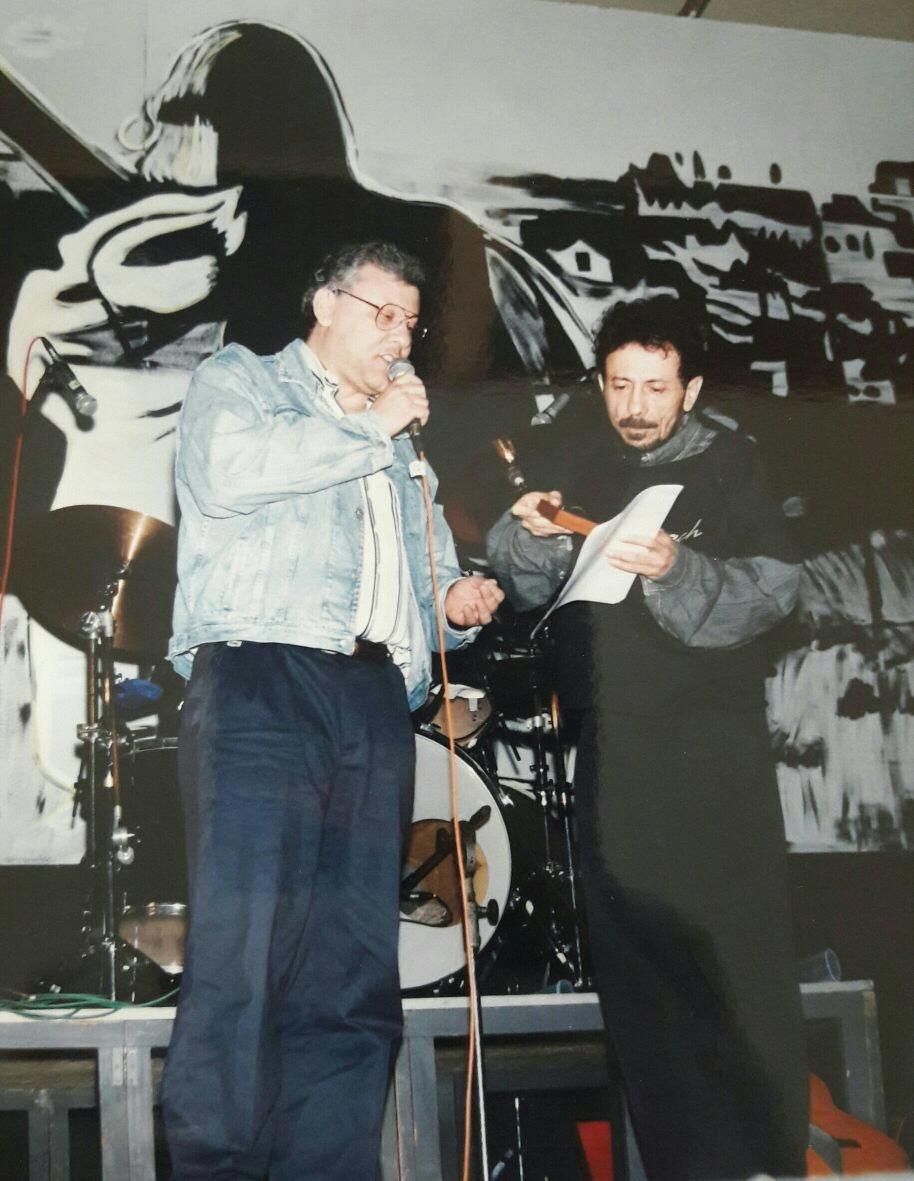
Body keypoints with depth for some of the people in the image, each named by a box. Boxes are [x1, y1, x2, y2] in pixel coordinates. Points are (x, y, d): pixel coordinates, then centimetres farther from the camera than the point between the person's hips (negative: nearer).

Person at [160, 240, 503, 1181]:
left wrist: (456, 602, 9)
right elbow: (231, 467, -11)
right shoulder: (239, 381, 12)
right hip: (261, 679, -6)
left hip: (374, 699, 6)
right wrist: (369, 427, -2)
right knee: (240, 948, -15)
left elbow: (425, 570, 33)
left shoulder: (397, 442, 31)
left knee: (355, 971, 1)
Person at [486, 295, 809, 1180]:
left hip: (714, 743, -3)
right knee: (634, 954, 2)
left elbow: (774, 585, -8)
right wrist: (529, 536, -17)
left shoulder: (727, 464, 2)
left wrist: (677, 568, -25)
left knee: (736, 943, -6)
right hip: (612, 749, 3)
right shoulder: (571, 471, 11)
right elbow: (522, 586, 5)